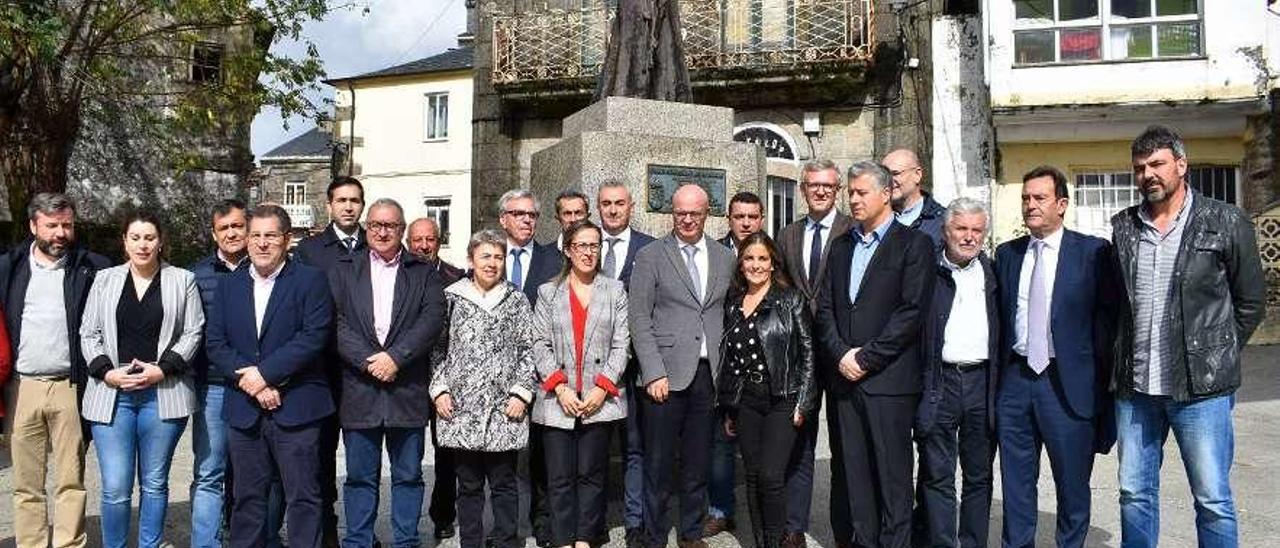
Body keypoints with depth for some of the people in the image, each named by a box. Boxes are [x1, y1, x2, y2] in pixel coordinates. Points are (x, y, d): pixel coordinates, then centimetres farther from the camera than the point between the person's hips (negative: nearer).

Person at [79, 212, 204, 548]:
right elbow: (89, 334, 9)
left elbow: (192, 332, 2)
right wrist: (107, 372, -6)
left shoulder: (182, 280, 7)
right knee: (115, 488, -3)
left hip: (162, 392, -1)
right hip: (112, 393, 1)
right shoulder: (105, 280, 12)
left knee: (154, 483, 8)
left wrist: (162, 369, -9)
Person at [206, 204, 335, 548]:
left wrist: (264, 372, -15)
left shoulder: (311, 281, -2)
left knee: (302, 497, 1)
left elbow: (314, 337, -12)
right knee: (247, 497, 13)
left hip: (295, 407, -4)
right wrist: (251, 384, -9)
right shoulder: (229, 285, 12)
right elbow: (215, 343, 4)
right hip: (244, 408, 4)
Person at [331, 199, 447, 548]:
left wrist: (395, 357, -15)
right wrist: (367, 361, -13)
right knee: (360, 476, 9)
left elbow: (432, 320, -5)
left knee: (408, 476, 7)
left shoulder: (424, 273, 8)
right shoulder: (344, 271, 10)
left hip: (408, 390, 0)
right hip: (359, 388, 0)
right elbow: (336, 323, -1)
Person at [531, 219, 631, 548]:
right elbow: (540, 344, 4)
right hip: (557, 399, 0)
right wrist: (559, 387, -8)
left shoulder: (614, 291, 10)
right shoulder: (548, 292, 10)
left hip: (599, 398, 0)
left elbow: (621, 344, 4)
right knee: (560, 477, 1)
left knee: (591, 473, 4)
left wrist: (603, 387, -7)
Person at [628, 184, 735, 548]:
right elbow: (639, 318, -3)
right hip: (666, 375, -3)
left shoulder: (725, 258, 12)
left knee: (698, 464, 10)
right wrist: (654, 373, -11)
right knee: (658, 464, 3)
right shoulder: (650, 256, 2)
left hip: (709, 375, 3)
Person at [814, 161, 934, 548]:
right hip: (843, 378, 5)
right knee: (850, 476, 8)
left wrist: (866, 358, -12)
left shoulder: (913, 244, 0)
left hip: (887, 381, -5)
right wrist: (841, 355, -5)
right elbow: (824, 309, 11)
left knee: (891, 476, 1)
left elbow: (911, 311, -10)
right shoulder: (841, 247, 17)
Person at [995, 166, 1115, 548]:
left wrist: (1102, 386, -7)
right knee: (1016, 484, 13)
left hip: (1067, 384, -3)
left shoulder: (1093, 252, -4)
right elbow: (999, 321, 10)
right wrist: (996, 380, 5)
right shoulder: (1006, 254, 9)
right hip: (1015, 380, 4)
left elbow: (1106, 321, -4)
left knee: (1072, 484, 9)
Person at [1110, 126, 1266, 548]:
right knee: (1134, 493, 12)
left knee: (1213, 501, 4)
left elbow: (1251, 302, 4)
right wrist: (1123, 361, 9)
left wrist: (1216, 357, 4)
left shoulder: (1227, 222, -2)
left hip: (1200, 387, -3)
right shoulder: (1122, 227, 7)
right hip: (1135, 387, 3)